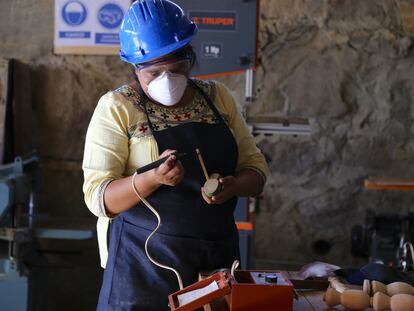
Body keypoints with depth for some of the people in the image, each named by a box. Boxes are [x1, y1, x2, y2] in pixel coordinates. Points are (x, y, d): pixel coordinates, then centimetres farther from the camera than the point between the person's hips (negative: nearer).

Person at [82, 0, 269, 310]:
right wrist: (151, 179, -29)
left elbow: (255, 167, 6)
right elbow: (98, 197, -12)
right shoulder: (117, 107, -8)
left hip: (218, 256, 4)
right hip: (145, 261, -4)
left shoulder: (218, 97, 4)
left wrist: (233, 186, -16)